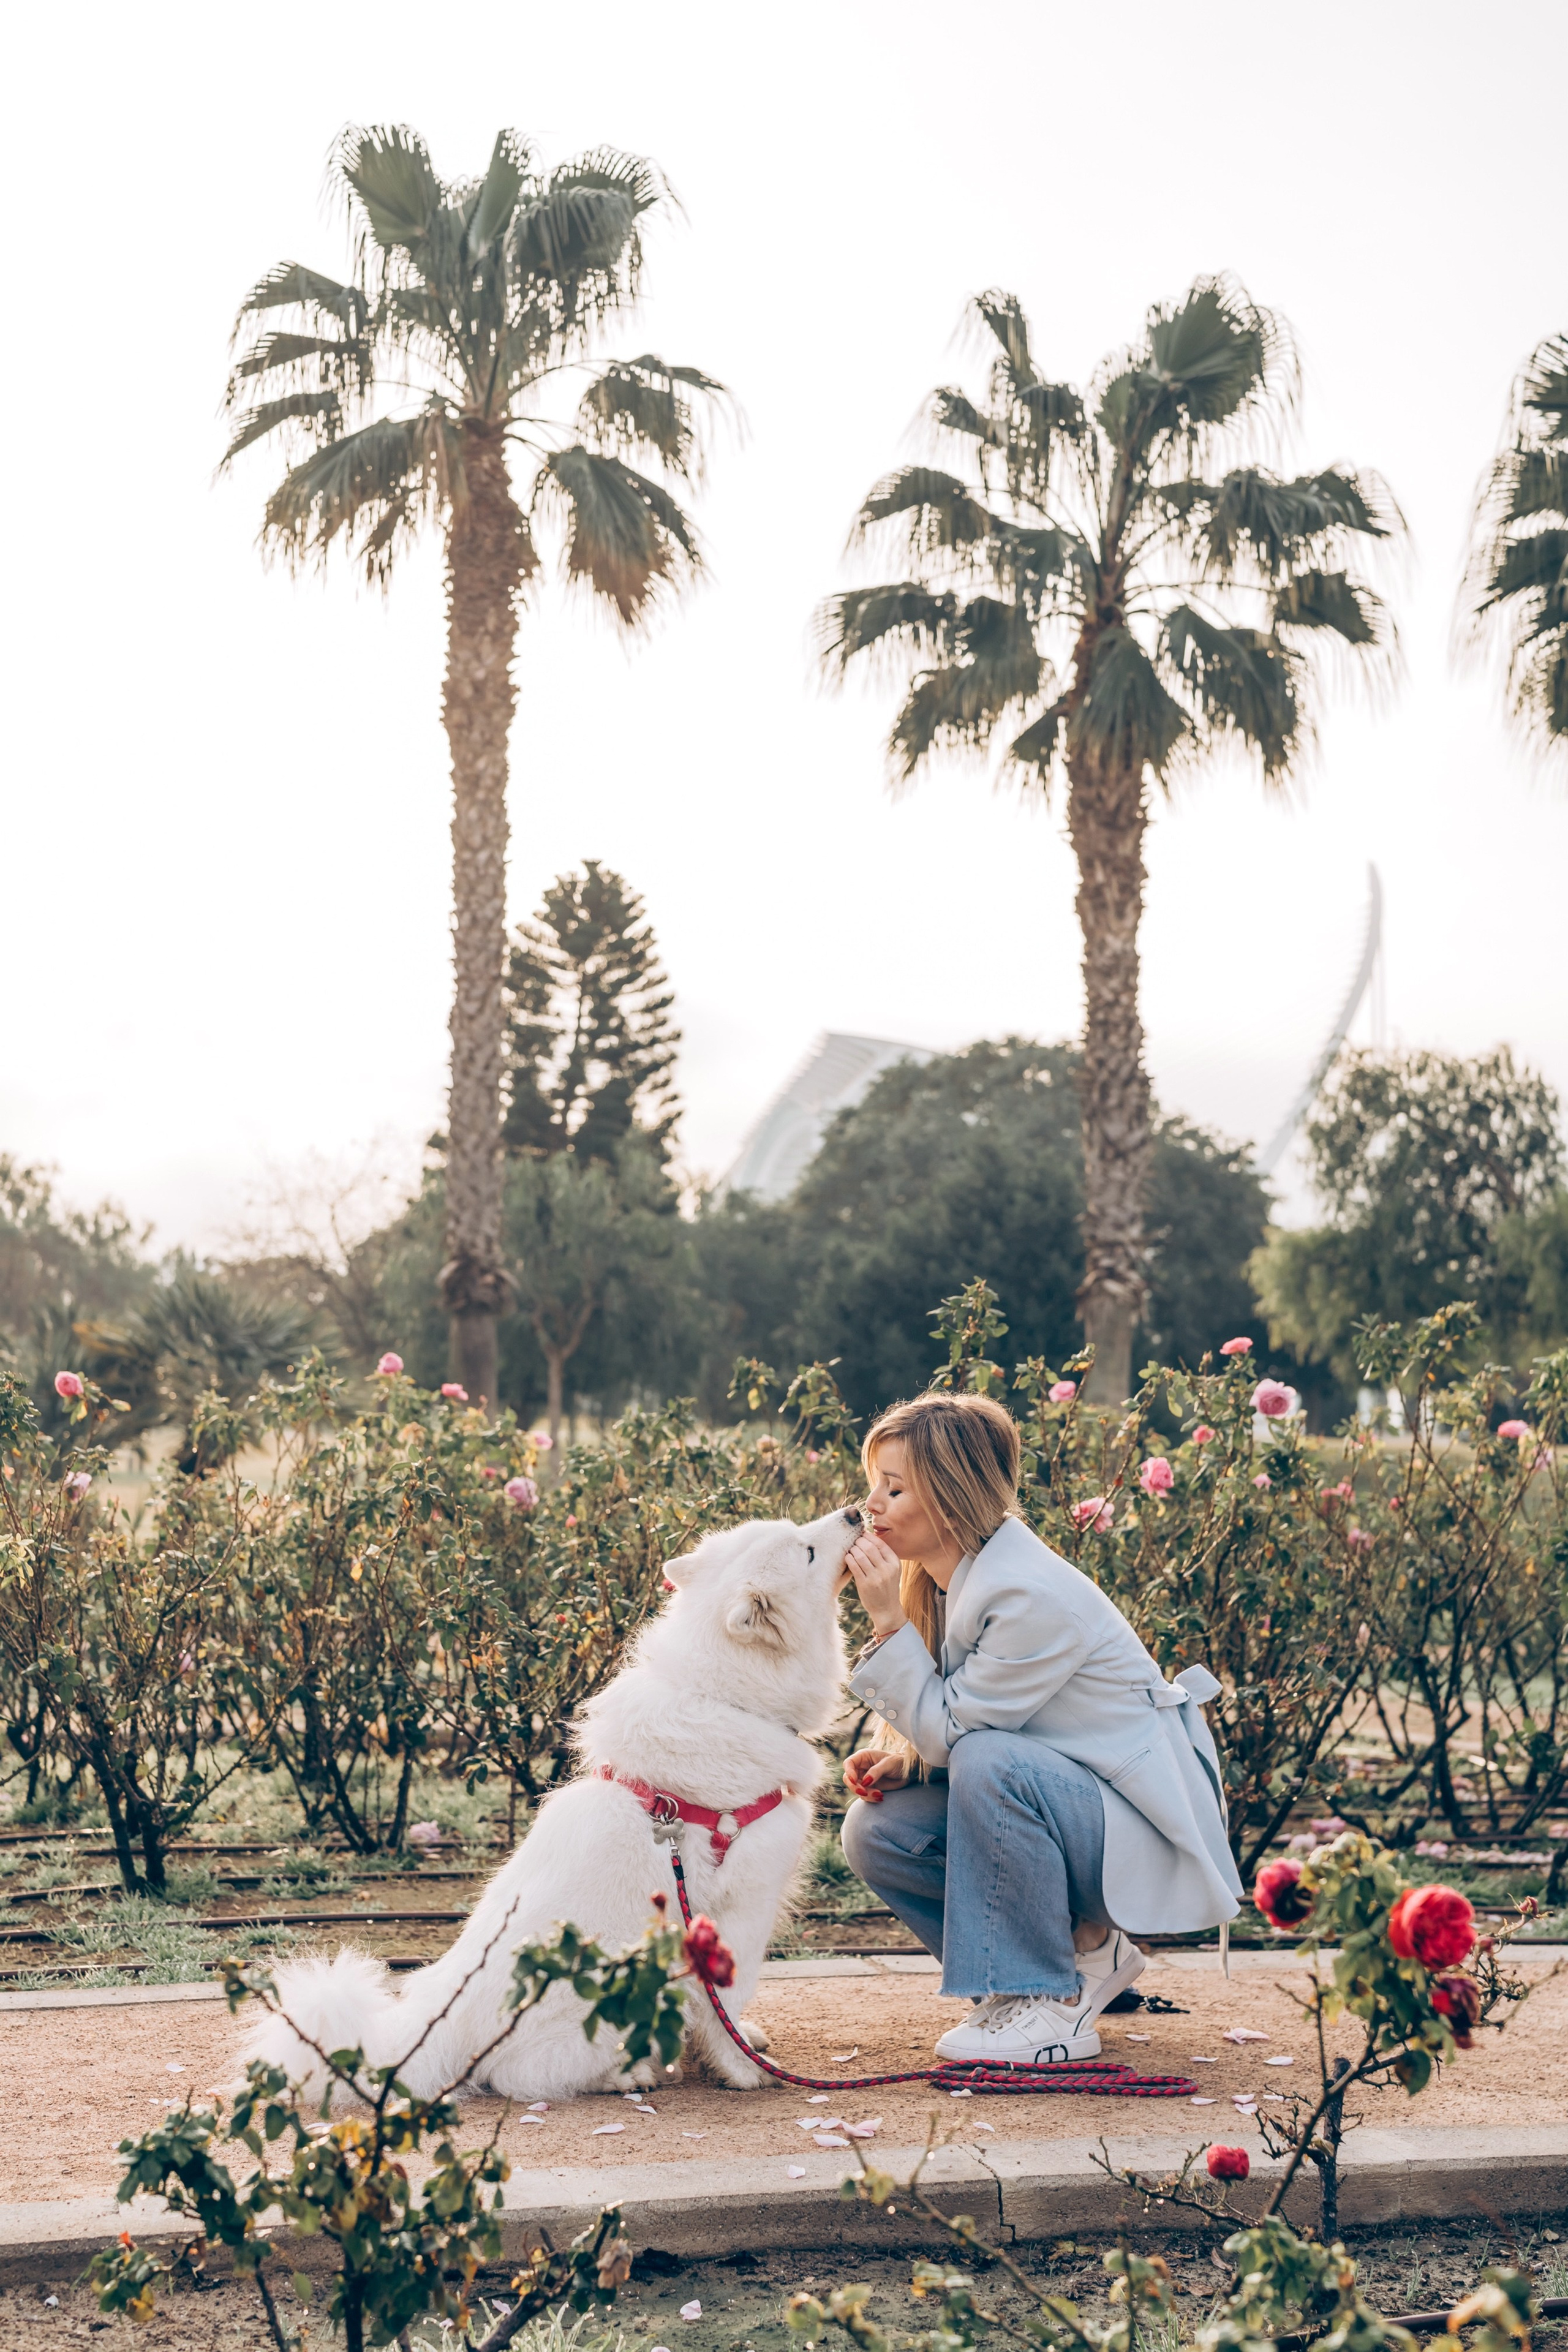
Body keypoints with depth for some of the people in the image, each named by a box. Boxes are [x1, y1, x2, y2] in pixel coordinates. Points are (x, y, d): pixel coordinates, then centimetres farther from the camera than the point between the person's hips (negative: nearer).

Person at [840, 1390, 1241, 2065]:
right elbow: (944, 1725, 11)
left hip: (1141, 1830, -9)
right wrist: (898, 1760, -10)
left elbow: (952, 1730, -22)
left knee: (990, 1764, -35)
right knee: (875, 1832, -9)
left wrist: (889, 1623, -22)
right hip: (1055, 1797, 9)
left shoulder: (1034, 1600, -26)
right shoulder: (947, 1578, 1)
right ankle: (1088, 1955, 5)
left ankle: (1053, 2006, -19)